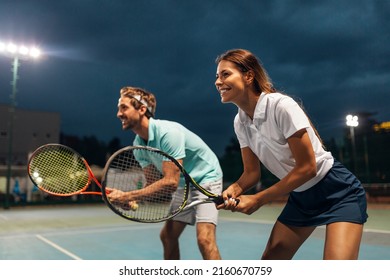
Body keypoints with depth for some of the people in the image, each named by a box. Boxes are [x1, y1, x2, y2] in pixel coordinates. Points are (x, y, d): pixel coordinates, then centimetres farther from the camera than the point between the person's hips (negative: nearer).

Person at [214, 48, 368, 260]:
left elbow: (307, 168, -24)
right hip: (300, 197, 7)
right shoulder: (240, 122, -4)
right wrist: (235, 189, -19)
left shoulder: (281, 105, -25)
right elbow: (252, 172, 2)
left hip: (337, 193, -6)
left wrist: (258, 199, -21)